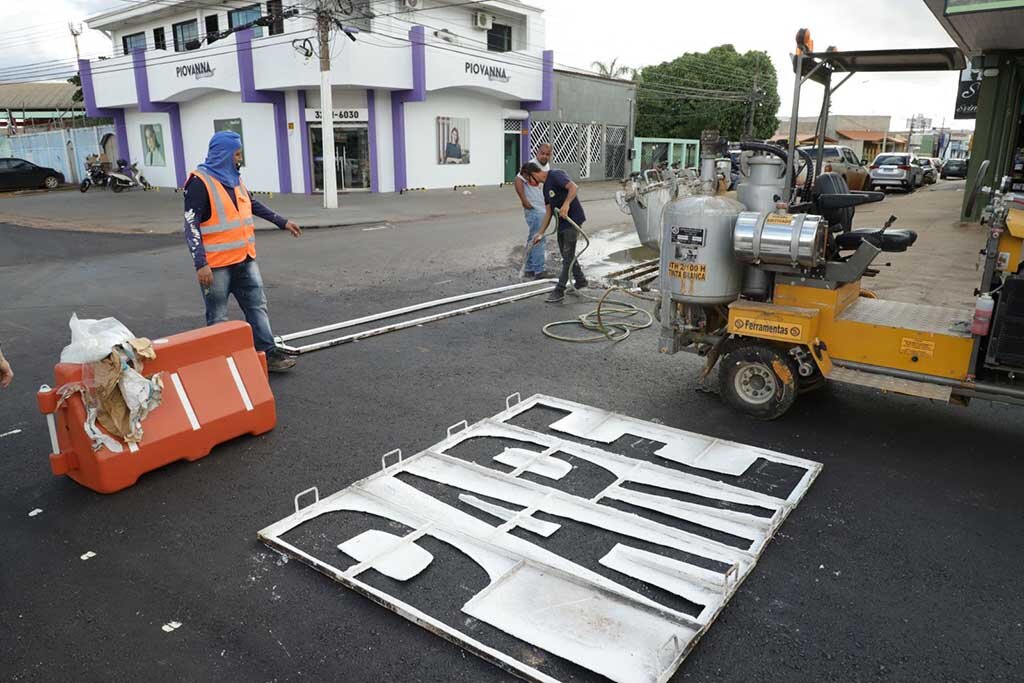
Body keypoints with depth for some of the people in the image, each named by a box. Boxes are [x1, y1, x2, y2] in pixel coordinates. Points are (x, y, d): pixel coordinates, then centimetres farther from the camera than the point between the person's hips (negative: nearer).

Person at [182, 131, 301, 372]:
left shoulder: (233, 179, 11)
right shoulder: (200, 183, -14)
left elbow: (252, 205, 27)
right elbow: (191, 225, -18)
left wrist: (282, 222, 29)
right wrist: (200, 263, -25)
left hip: (244, 260, 8)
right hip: (216, 265, -7)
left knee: (258, 307, 7)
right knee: (218, 317, 4)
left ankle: (268, 353, 12)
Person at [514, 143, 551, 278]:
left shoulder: (547, 166, 12)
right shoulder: (531, 166, -15)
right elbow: (518, 180, -23)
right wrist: (524, 200, -24)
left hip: (543, 209, 9)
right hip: (534, 209, -9)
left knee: (533, 239, 14)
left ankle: (529, 269, 21)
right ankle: (538, 271, -5)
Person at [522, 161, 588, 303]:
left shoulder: (556, 175, -13)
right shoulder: (546, 187, 15)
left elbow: (574, 187, -28)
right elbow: (548, 212, 15)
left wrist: (566, 204, -40)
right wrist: (540, 234, 12)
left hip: (573, 219, -10)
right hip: (562, 222, 10)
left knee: (568, 256, -5)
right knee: (566, 255, 17)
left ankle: (559, 291, -4)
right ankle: (581, 282, 32)